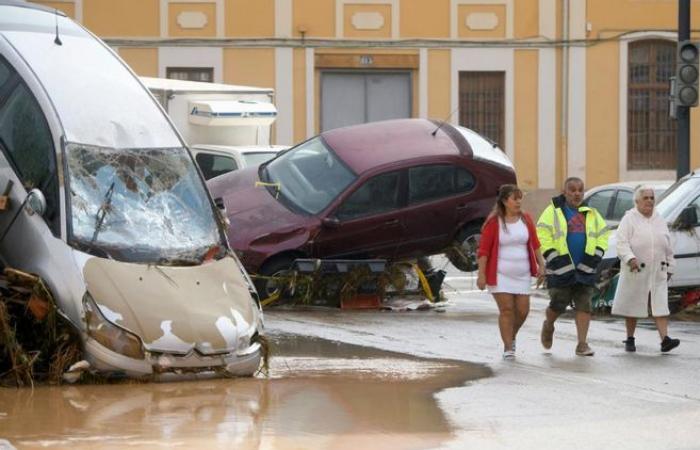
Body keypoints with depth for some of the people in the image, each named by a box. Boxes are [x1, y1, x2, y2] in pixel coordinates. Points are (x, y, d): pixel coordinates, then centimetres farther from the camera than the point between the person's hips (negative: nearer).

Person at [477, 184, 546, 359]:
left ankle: (511, 336, 30)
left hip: (522, 274, 4)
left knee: (522, 310, 3)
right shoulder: (494, 222, -8)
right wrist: (481, 275, -12)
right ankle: (508, 348, -2)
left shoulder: (526, 220, 6)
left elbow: (535, 244, 11)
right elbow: (483, 249, -8)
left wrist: (541, 265, 2)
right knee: (506, 310, -8)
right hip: (500, 274, -4)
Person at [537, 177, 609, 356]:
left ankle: (582, 344, -2)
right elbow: (542, 236, -9)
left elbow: (602, 235, 15)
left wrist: (594, 257, 2)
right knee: (558, 304, 0)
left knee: (584, 306, -3)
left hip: (585, 269, 3)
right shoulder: (553, 212, -1)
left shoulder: (591, 214, 13)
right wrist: (555, 259, -14)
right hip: (561, 269, -3)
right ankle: (548, 326, 33)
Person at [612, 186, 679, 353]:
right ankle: (630, 339, 17)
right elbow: (622, 243, -13)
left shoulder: (660, 221, 14)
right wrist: (630, 258, -28)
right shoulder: (629, 219, -2)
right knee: (632, 306, 6)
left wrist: (669, 267, 15)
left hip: (657, 273, 4)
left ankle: (665, 339, -14)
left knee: (660, 305, -6)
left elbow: (668, 247, 19)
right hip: (635, 271, -4)